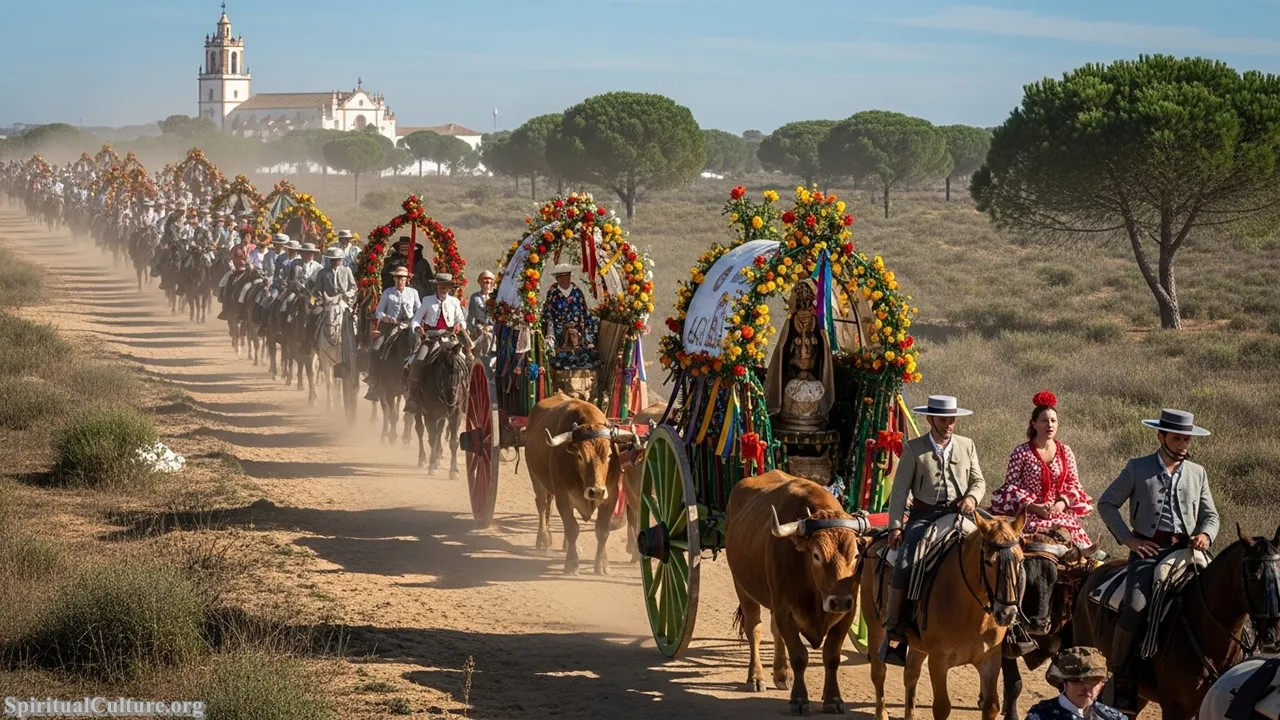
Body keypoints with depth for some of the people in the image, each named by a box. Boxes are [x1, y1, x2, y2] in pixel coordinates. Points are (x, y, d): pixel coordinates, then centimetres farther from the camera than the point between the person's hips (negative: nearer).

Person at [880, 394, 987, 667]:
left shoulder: (967, 446, 13)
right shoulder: (914, 448, 4)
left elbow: (979, 481, 14)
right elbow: (899, 490, 1)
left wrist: (972, 497, -10)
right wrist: (895, 526, -10)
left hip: (958, 514, 2)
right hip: (924, 515, -2)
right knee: (904, 564, -22)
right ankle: (894, 631, -14)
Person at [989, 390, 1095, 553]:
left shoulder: (1065, 451, 11)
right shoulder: (1021, 453, 1)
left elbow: (1074, 483, 13)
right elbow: (1011, 485, 0)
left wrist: (1062, 503, -7)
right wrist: (1034, 507, -12)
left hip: (1061, 511, 2)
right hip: (1029, 513, -2)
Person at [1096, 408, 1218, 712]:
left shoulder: (1197, 473, 16)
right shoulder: (1137, 468, 7)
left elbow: (1210, 514, 19)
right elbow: (1106, 503, 8)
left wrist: (1206, 535, -4)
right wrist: (1127, 538, -3)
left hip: (1186, 550, 3)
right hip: (1148, 550, -3)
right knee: (1135, 608, -24)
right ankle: (1120, 678, -14)